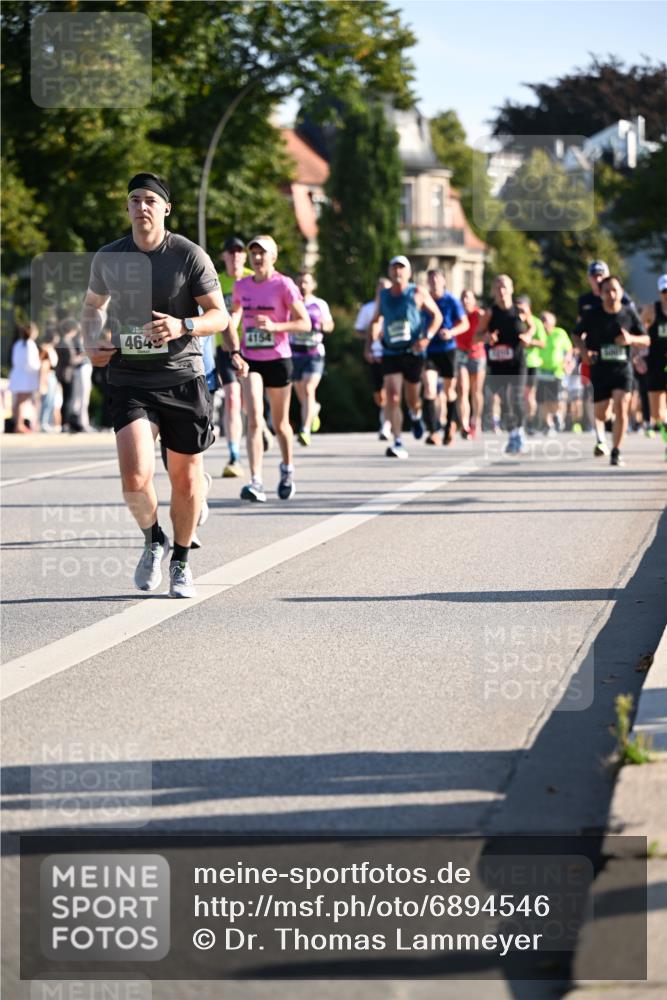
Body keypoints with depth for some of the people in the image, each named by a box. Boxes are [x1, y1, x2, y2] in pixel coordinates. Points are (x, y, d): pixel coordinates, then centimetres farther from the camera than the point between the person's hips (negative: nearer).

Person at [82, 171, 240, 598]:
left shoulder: (190, 255, -5)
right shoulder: (108, 258, 4)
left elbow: (220, 315, -3)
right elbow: (94, 305, 22)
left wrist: (182, 326, -23)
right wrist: (92, 343, 2)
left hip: (183, 376, -1)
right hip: (130, 381, 1)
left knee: (186, 479, 7)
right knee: (136, 478, -17)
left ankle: (181, 562, 30)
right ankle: (154, 540, 14)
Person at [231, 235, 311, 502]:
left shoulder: (284, 285, -8)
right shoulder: (242, 286, 5)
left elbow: (305, 323, -10)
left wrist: (274, 326, -24)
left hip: (278, 360, -2)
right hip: (250, 360, 2)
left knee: (280, 423, 12)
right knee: (254, 420, -14)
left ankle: (287, 469, 39)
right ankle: (256, 483, -21)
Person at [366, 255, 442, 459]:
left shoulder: (418, 293, -2)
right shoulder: (382, 295, 8)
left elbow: (437, 315, 3)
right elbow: (376, 321, 21)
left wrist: (427, 336, -12)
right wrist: (369, 344, 9)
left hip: (413, 352, -1)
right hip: (390, 353, 1)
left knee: (412, 399, 10)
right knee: (392, 398, -13)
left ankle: (416, 416, 48)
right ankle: (398, 444, -14)